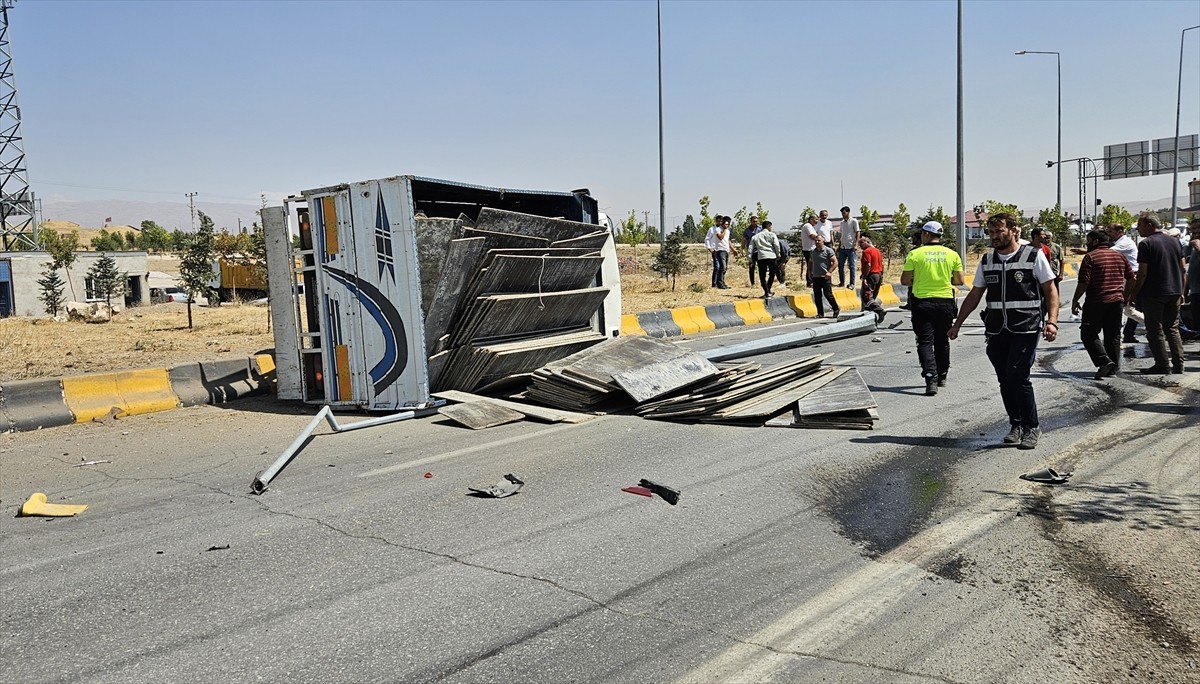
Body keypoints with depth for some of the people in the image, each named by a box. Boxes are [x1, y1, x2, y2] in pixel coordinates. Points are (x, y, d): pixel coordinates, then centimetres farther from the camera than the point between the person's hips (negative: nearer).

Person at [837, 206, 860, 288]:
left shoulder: (854, 221, -3)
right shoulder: (842, 222, 15)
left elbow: (857, 233, -6)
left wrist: (856, 244, -15)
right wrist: (839, 246, 15)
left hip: (850, 247, -6)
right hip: (842, 247, 6)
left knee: (851, 266, -1)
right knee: (840, 265, 6)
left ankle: (852, 283, 3)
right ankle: (842, 282, 17)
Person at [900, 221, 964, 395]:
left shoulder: (915, 254, -7)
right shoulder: (952, 254, 1)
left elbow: (905, 281, -6)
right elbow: (959, 281, 5)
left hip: (922, 303, -3)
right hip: (945, 303, 3)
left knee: (925, 342, -1)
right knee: (942, 341, 17)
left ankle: (931, 379, -16)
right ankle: (941, 377, 29)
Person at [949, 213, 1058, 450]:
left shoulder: (1034, 256, -1)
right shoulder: (987, 261, 12)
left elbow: (1050, 290, 0)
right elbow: (974, 295, 18)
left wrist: (1052, 321, -13)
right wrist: (957, 324, 16)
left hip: (1025, 329, -5)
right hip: (996, 331, 5)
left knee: (1017, 375, -13)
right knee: (1004, 379, 6)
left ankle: (1031, 428, 0)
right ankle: (1015, 424, 19)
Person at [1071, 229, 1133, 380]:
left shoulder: (1090, 257, -7)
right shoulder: (1119, 256, 14)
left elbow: (1084, 282, -13)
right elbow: (1132, 277, 19)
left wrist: (1075, 300, -7)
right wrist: (1126, 296, 31)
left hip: (1096, 301, -6)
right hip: (1117, 301, 6)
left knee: (1088, 334, 0)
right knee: (1113, 336, 11)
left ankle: (1104, 361, -16)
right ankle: (1113, 368, 13)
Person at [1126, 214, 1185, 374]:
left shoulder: (1146, 244, -12)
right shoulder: (1174, 241, 10)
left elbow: (1142, 273, -15)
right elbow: (1182, 269, 12)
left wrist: (1132, 294, -8)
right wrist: (1181, 291, 20)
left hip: (1153, 294, -7)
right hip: (1174, 293, 7)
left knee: (1155, 331, 1)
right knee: (1173, 329, 14)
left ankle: (1162, 367, 2)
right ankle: (1178, 365, 13)